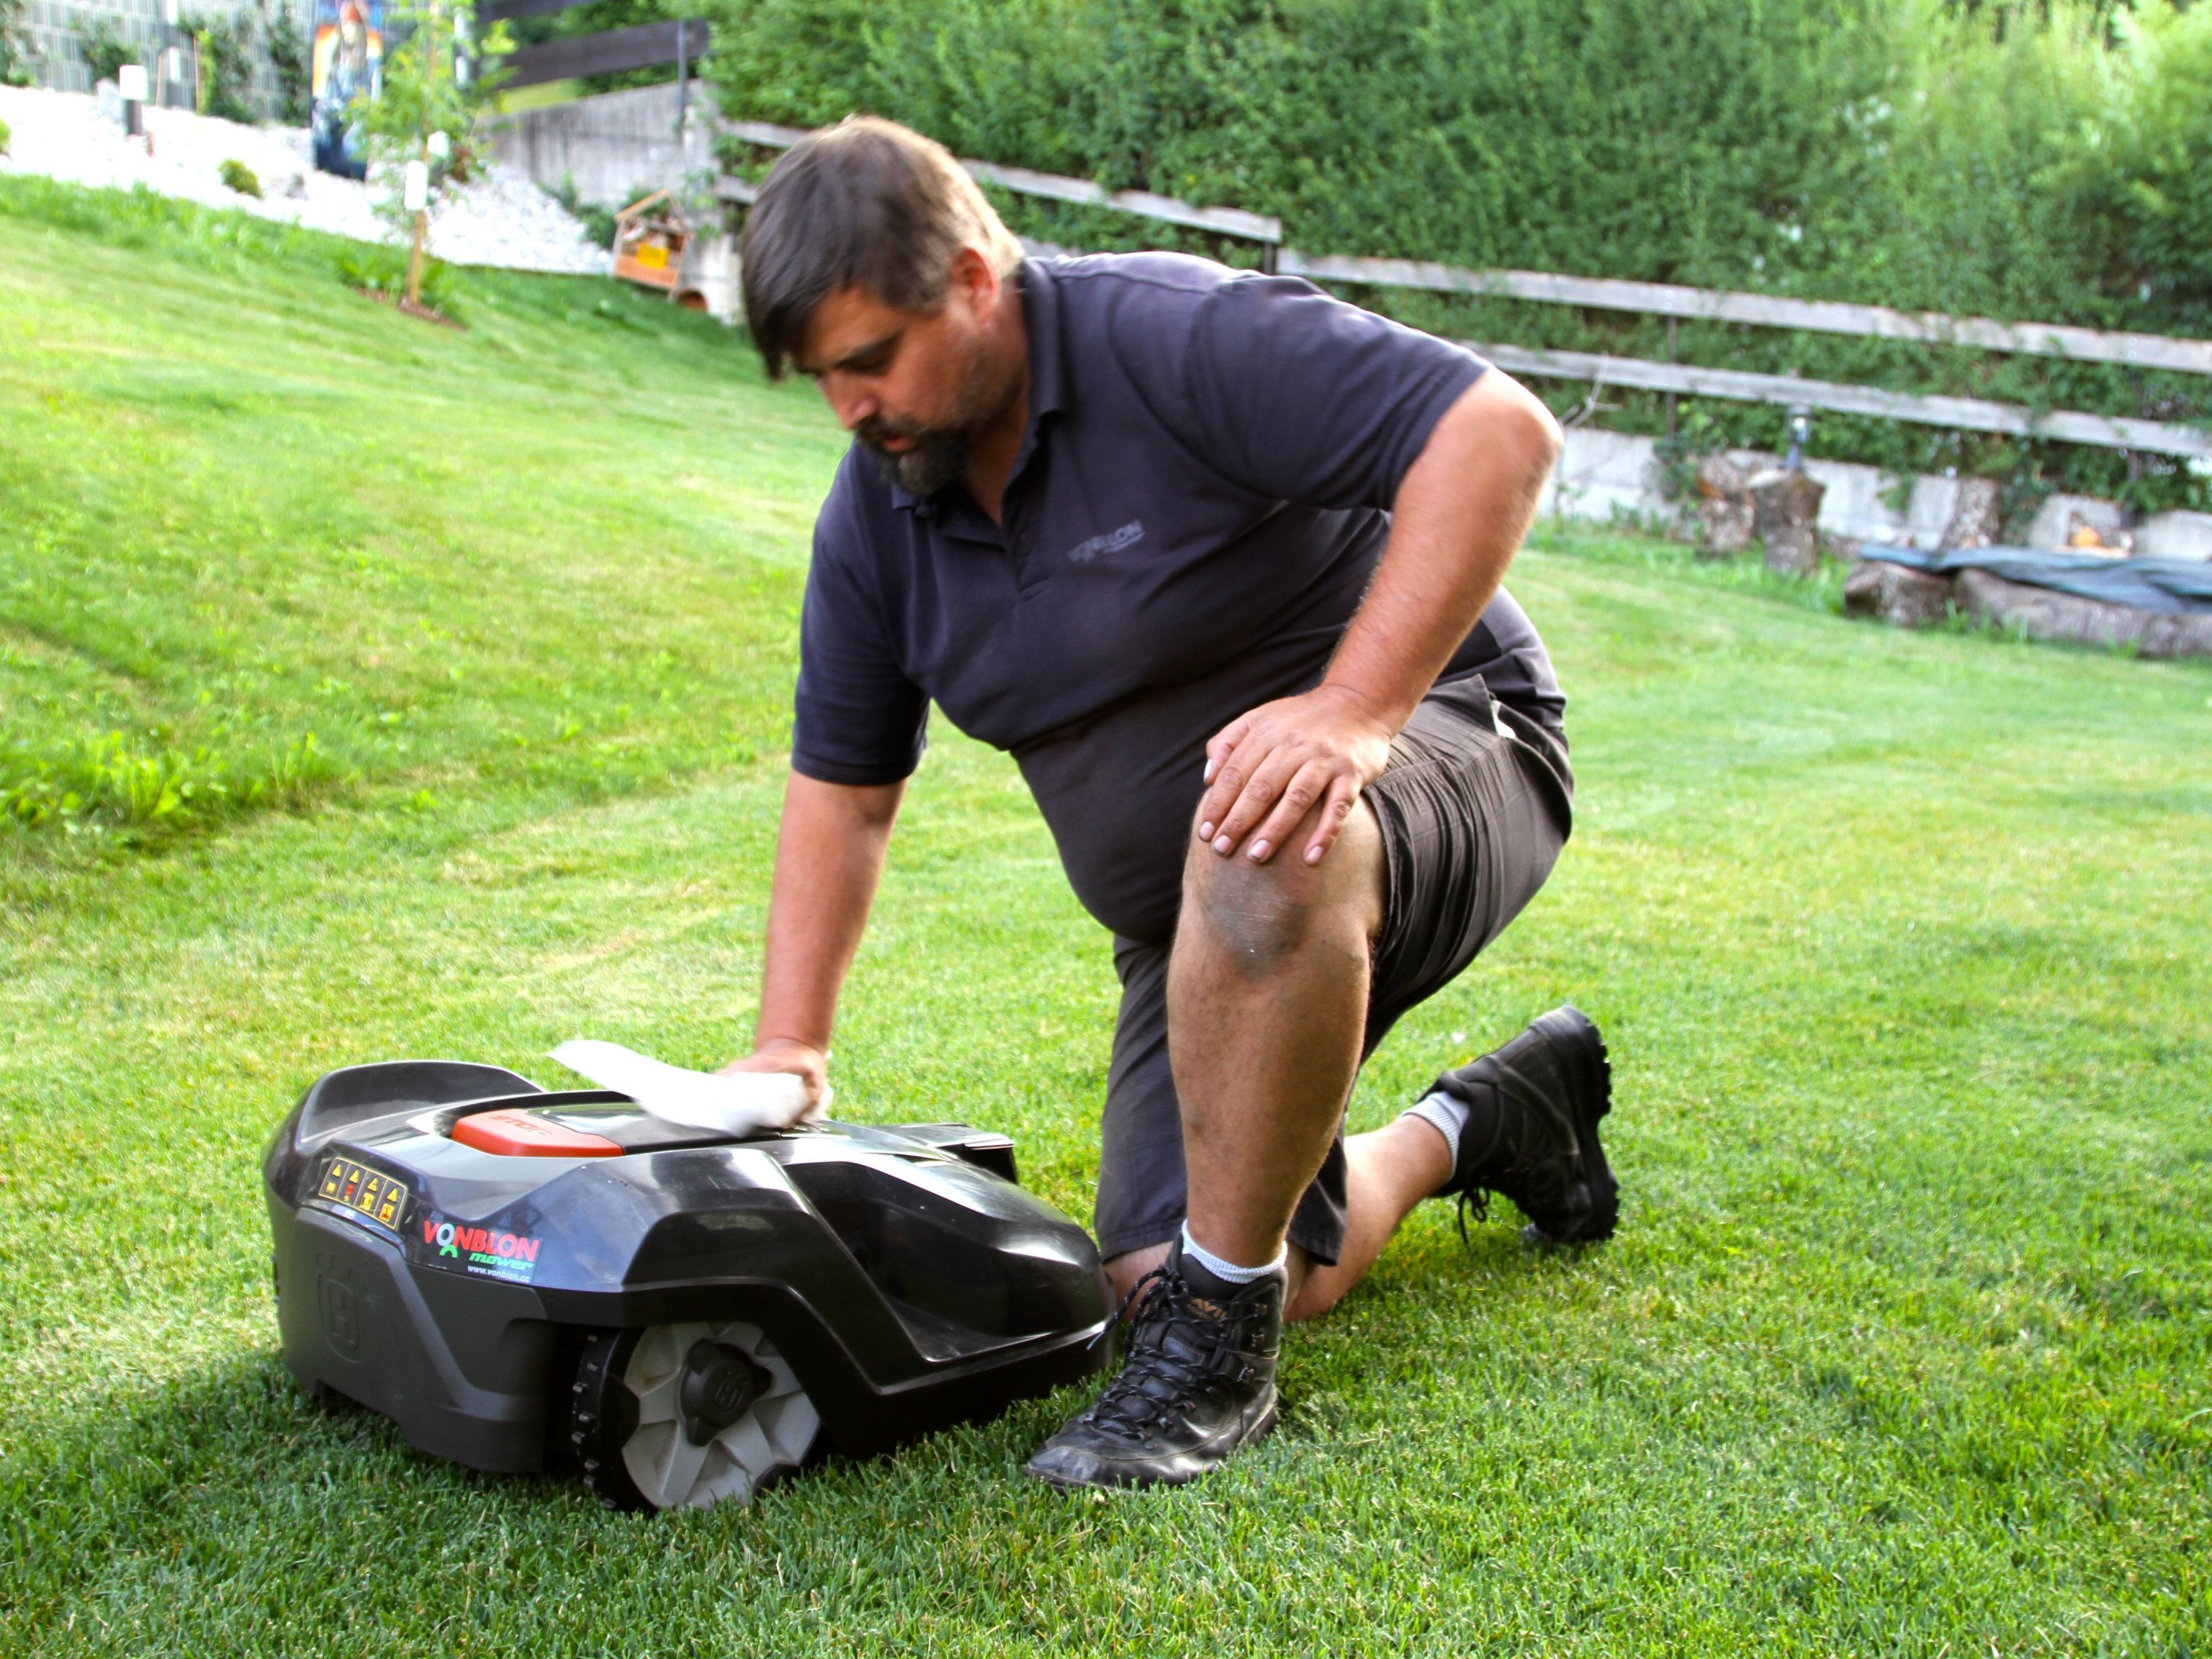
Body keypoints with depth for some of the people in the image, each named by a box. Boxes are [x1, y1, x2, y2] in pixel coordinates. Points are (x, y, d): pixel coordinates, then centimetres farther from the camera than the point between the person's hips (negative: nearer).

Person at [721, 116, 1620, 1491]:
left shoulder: (1177, 338, -21)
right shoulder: (875, 516, 2)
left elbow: (1500, 432, -30)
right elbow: (842, 786, 8)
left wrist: (1353, 709, -36)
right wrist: (792, 1041, 1)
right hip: (1203, 920, 8)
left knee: (1260, 851, -42)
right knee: (1220, 1277, -1)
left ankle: (1220, 1353, -24)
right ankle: (1475, 1126, 27)